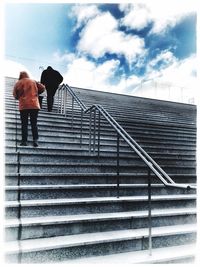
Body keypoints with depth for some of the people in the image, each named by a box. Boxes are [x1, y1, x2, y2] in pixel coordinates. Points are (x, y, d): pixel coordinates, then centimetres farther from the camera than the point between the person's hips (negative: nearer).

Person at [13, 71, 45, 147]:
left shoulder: (19, 83, 6)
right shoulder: (34, 81, 13)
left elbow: (15, 94, -2)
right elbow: (42, 88, 9)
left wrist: (19, 97, 17)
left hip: (24, 106, -2)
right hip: (34, 105, 2)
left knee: (24, 124, 1)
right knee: (34, 123, 5)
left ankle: (24, 141, -3)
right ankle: (35, 140, -5)